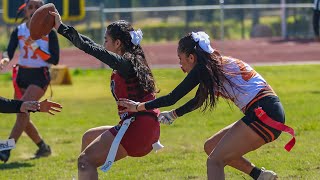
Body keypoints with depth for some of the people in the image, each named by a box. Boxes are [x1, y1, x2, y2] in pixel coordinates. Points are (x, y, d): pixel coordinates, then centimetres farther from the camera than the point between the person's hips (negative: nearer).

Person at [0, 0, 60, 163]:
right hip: (22, 75, 5)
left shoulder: (49, 32, -6)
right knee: (22, 117, 10)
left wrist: (36, 47, -21)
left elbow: (54, 59, -10)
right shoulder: (18, 31, 3)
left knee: (23, 111, -21)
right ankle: (43, 148, 30)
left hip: (40, 76, -5)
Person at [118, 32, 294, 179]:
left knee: (214, 161, -9)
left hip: (263, 115, -9)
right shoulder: (218, 65, 20)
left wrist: (139, 106, 8)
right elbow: (198, 100, 34)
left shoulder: (204, 68, -6)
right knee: (211, 147, 17)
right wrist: (173, 114, 42)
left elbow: (172, 97, -3)